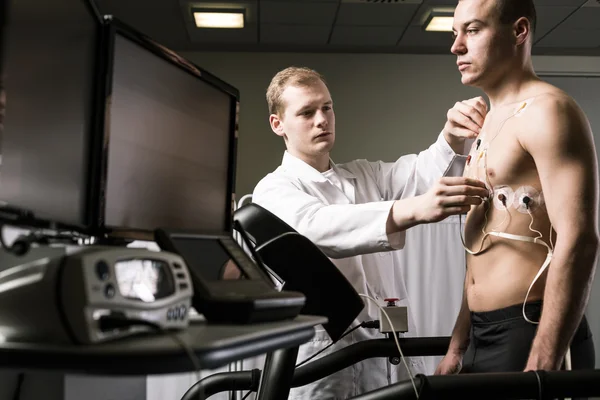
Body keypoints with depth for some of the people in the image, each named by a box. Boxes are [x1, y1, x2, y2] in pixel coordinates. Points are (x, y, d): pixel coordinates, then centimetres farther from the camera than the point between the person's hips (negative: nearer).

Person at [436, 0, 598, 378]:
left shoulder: (546, 110, -11)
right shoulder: (490, 124, 15)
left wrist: (541, 367, -24)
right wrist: (458, 345, 18)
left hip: (531, 335, -9)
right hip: (481, 336, 9)